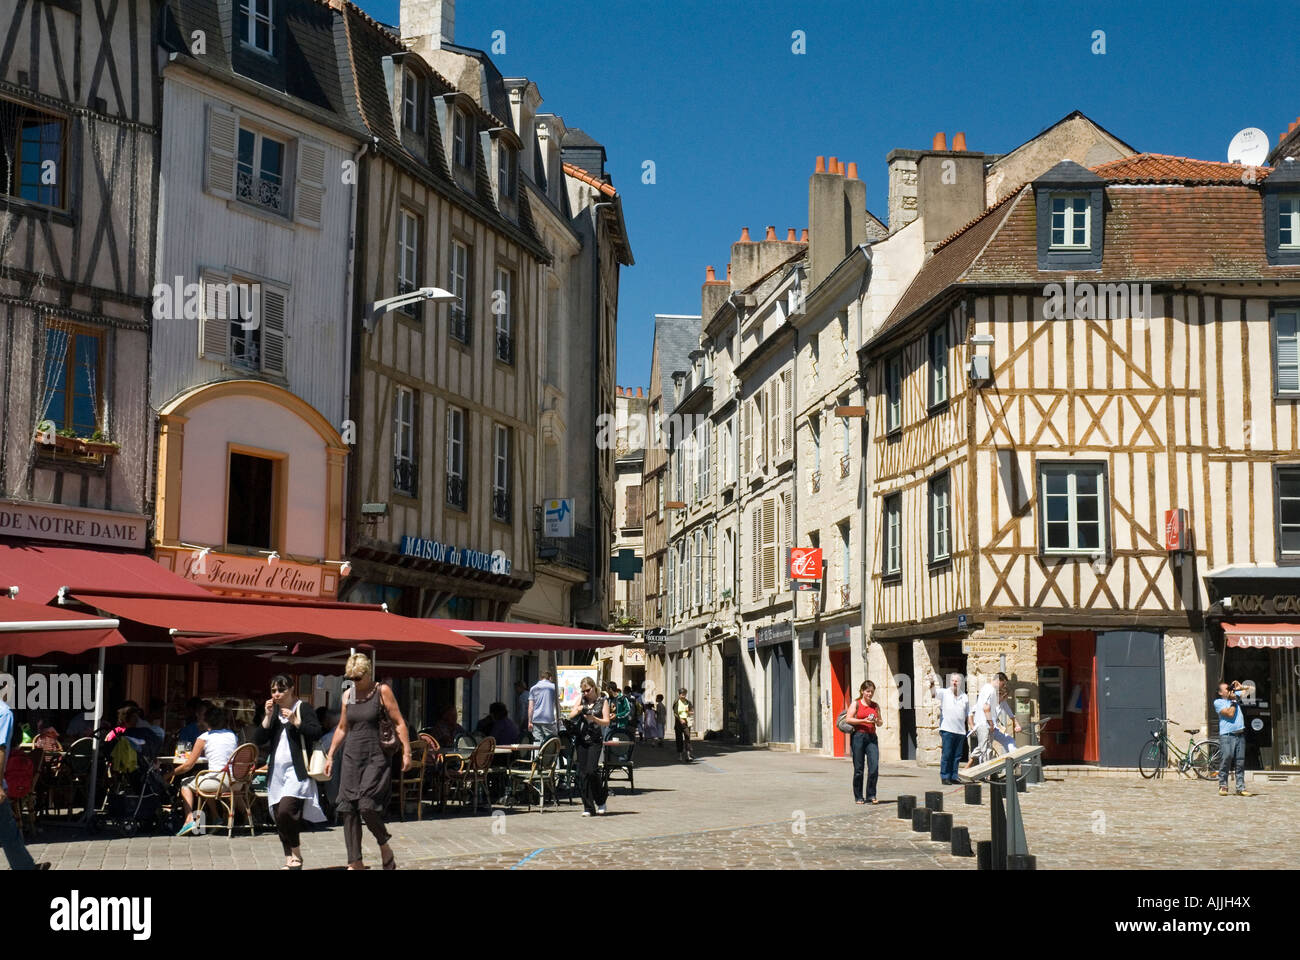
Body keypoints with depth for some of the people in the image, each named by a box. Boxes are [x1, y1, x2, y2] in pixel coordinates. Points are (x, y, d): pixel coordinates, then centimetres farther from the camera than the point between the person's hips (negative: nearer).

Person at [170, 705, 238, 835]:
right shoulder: (232, 735, 14)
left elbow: (188, 765, 3)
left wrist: (172, 773, 20)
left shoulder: (204, 737, 1)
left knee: (186, 784, 20)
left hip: (217, 781, -6)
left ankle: (189, 819, 3)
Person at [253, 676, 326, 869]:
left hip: (296, 770, -7)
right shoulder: (273, 712, 16)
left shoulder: (303, 709, -3)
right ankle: (290, 861, 15)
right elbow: (259, 740, 7)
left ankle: (296, 854, -5)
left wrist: (295, 721, -21)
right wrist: (268, 716, -2)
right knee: (280, 818, 7)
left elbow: (316, 733, -14)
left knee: (286, 811, -22)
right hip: (276, 771, 7)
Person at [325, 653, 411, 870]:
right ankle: (355, 862, 6)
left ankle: (384, 846, 9)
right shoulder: (348, 696, 12)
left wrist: (406, 753, -11)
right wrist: (330, 756, 19)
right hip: (351, 757, 5)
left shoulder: (382, 691, -2)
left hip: (376, 758, -5)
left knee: (367, 806, -18)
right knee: (348, 809, -1)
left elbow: (399, 723, -4)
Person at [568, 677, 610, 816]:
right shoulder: (581, 700, 13)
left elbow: (607, 722, -1)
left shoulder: (603, 701, 3)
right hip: (581, 739, 4)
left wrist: (594, 719, -18)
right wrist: (577, 711, -9)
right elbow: (570, 717, 12)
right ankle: (588, 807, 6)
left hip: (595, 740, -4)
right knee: (582, 774, 0)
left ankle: (601, 800, 8)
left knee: (591, 770, -15)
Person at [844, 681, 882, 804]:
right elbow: (848, 719, -8)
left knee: (874, 767, -10)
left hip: (871, 737, 3)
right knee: (858, 768, 0)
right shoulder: (856, 704, 3)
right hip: (858, 736, -3)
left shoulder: (876, 706, 14)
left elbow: (880, 723, 19)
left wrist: (876, 721, -4)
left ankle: (871, 795, -1)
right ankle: (858, 797, 9)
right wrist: (864, 721, -15)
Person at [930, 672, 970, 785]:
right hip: (947, 729, -4)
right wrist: (933, 684, -36)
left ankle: (953, 777, 12)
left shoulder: (964, 696, 15)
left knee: (957, 755, 6)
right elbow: (934, 692, -15)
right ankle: (944, 777, -1)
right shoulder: (944, 693, 4)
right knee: (946, 754, -5)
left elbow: (968, 714, 19)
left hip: (960, 730, 4)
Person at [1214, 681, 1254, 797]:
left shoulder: (1235, 695, 19)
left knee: (1240, 763, 3)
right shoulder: (1218, 702, 1)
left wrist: (1240, 687, 9)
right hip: (1226, 736, -5)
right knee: (1226, 760, -11)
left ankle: (1241, 788, 5)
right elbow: (1230, 714, -12)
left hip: (1240, 735, 5)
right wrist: (1233, 701, -2)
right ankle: (1223, 786, -2)